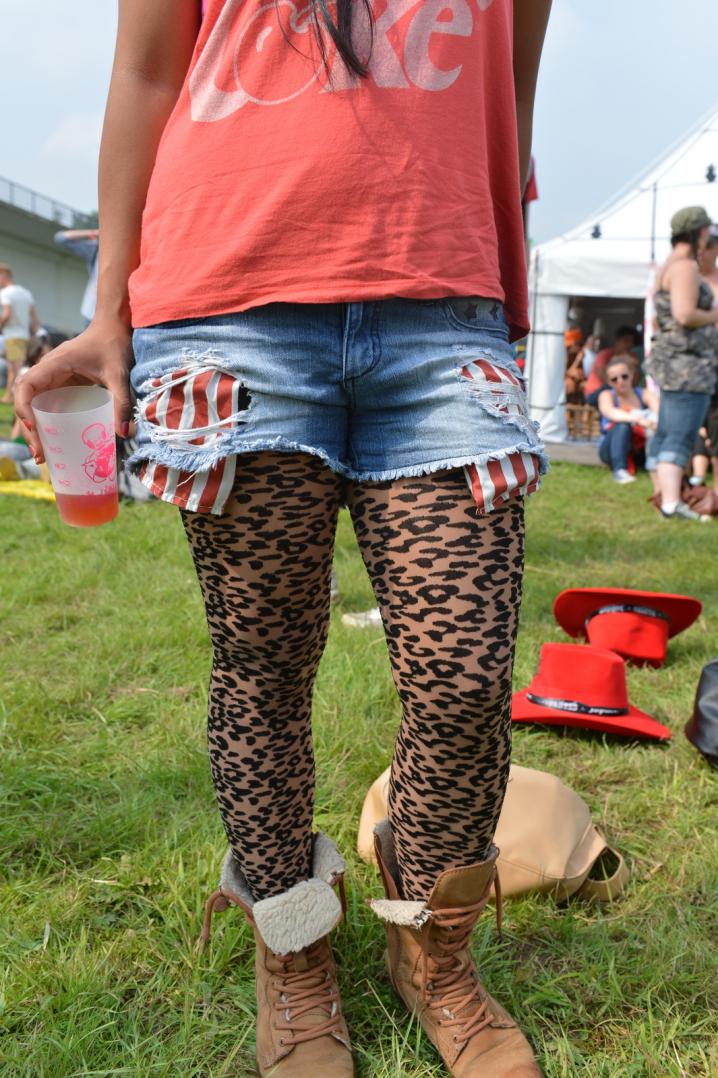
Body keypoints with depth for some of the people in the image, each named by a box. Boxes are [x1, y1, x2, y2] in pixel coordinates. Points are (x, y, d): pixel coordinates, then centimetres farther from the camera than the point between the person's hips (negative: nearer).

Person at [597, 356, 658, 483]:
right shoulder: (606, 396, -5)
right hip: (611, 450, -2)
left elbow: (659, 410, -19)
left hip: (640, 451, 2)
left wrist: (654, 421, -45)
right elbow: (611, 413, -29)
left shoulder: (643, 394, 2)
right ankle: (619, 470, -40)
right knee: (623, 425, -33)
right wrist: (637, 419, -48)